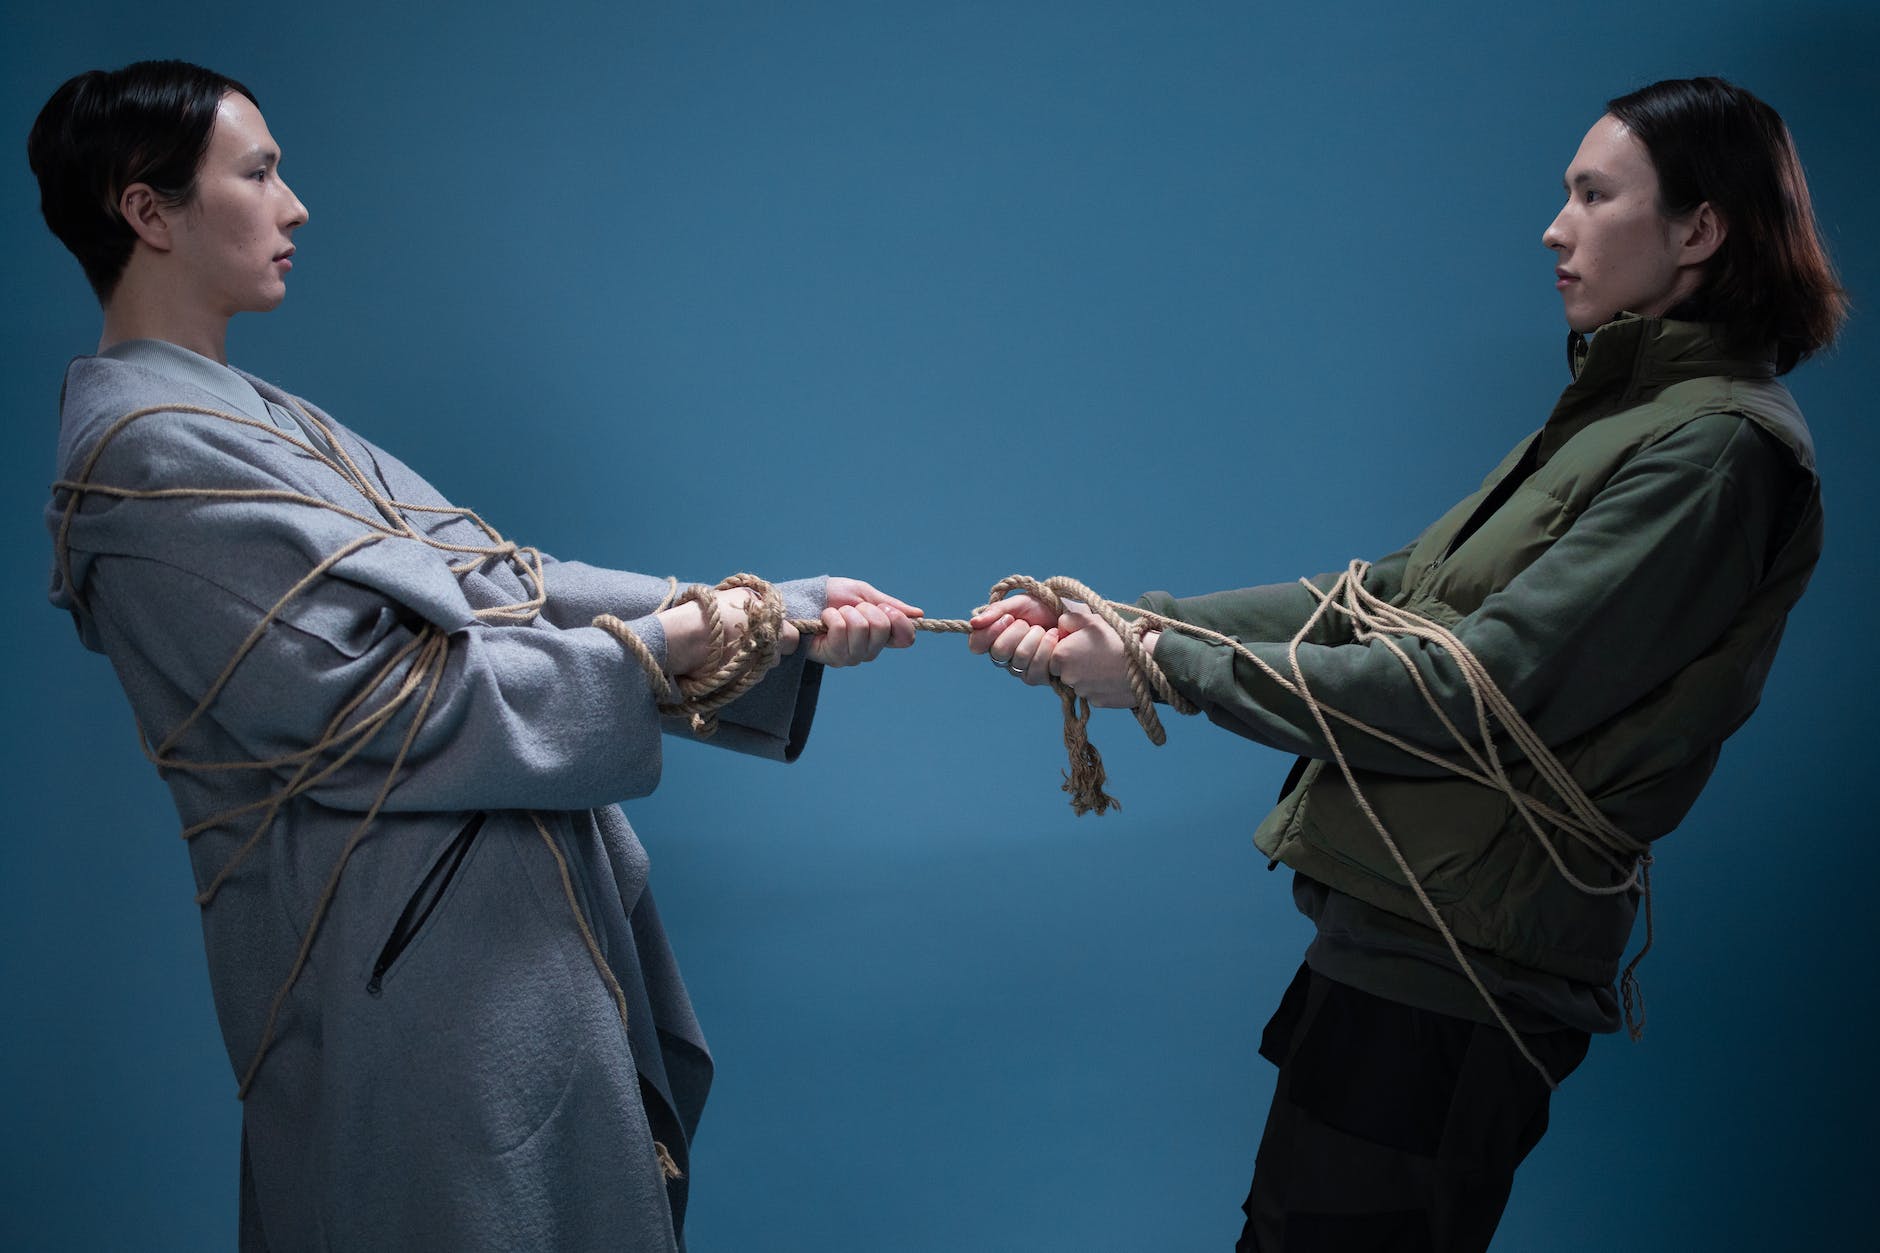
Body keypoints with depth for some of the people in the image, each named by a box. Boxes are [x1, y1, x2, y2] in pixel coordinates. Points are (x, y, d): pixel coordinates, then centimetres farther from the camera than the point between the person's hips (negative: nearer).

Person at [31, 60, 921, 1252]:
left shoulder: (248, 416, 14)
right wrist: (651, 653, -12)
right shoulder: (150, 452, -16)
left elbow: (500, 584, 9)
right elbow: (371, 705, -20)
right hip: (417, 969, -9)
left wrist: (780, 617, 3)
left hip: (491, 921, 9)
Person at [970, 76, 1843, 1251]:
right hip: (1408, 934, 9)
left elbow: (1480, 690, -20)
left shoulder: (1718, 448, -14)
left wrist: (1171, 667, -15)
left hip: (1456, 973, -9)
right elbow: (1381, 602, 12)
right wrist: (1127, 619, 4)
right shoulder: (1620, 417, 15)